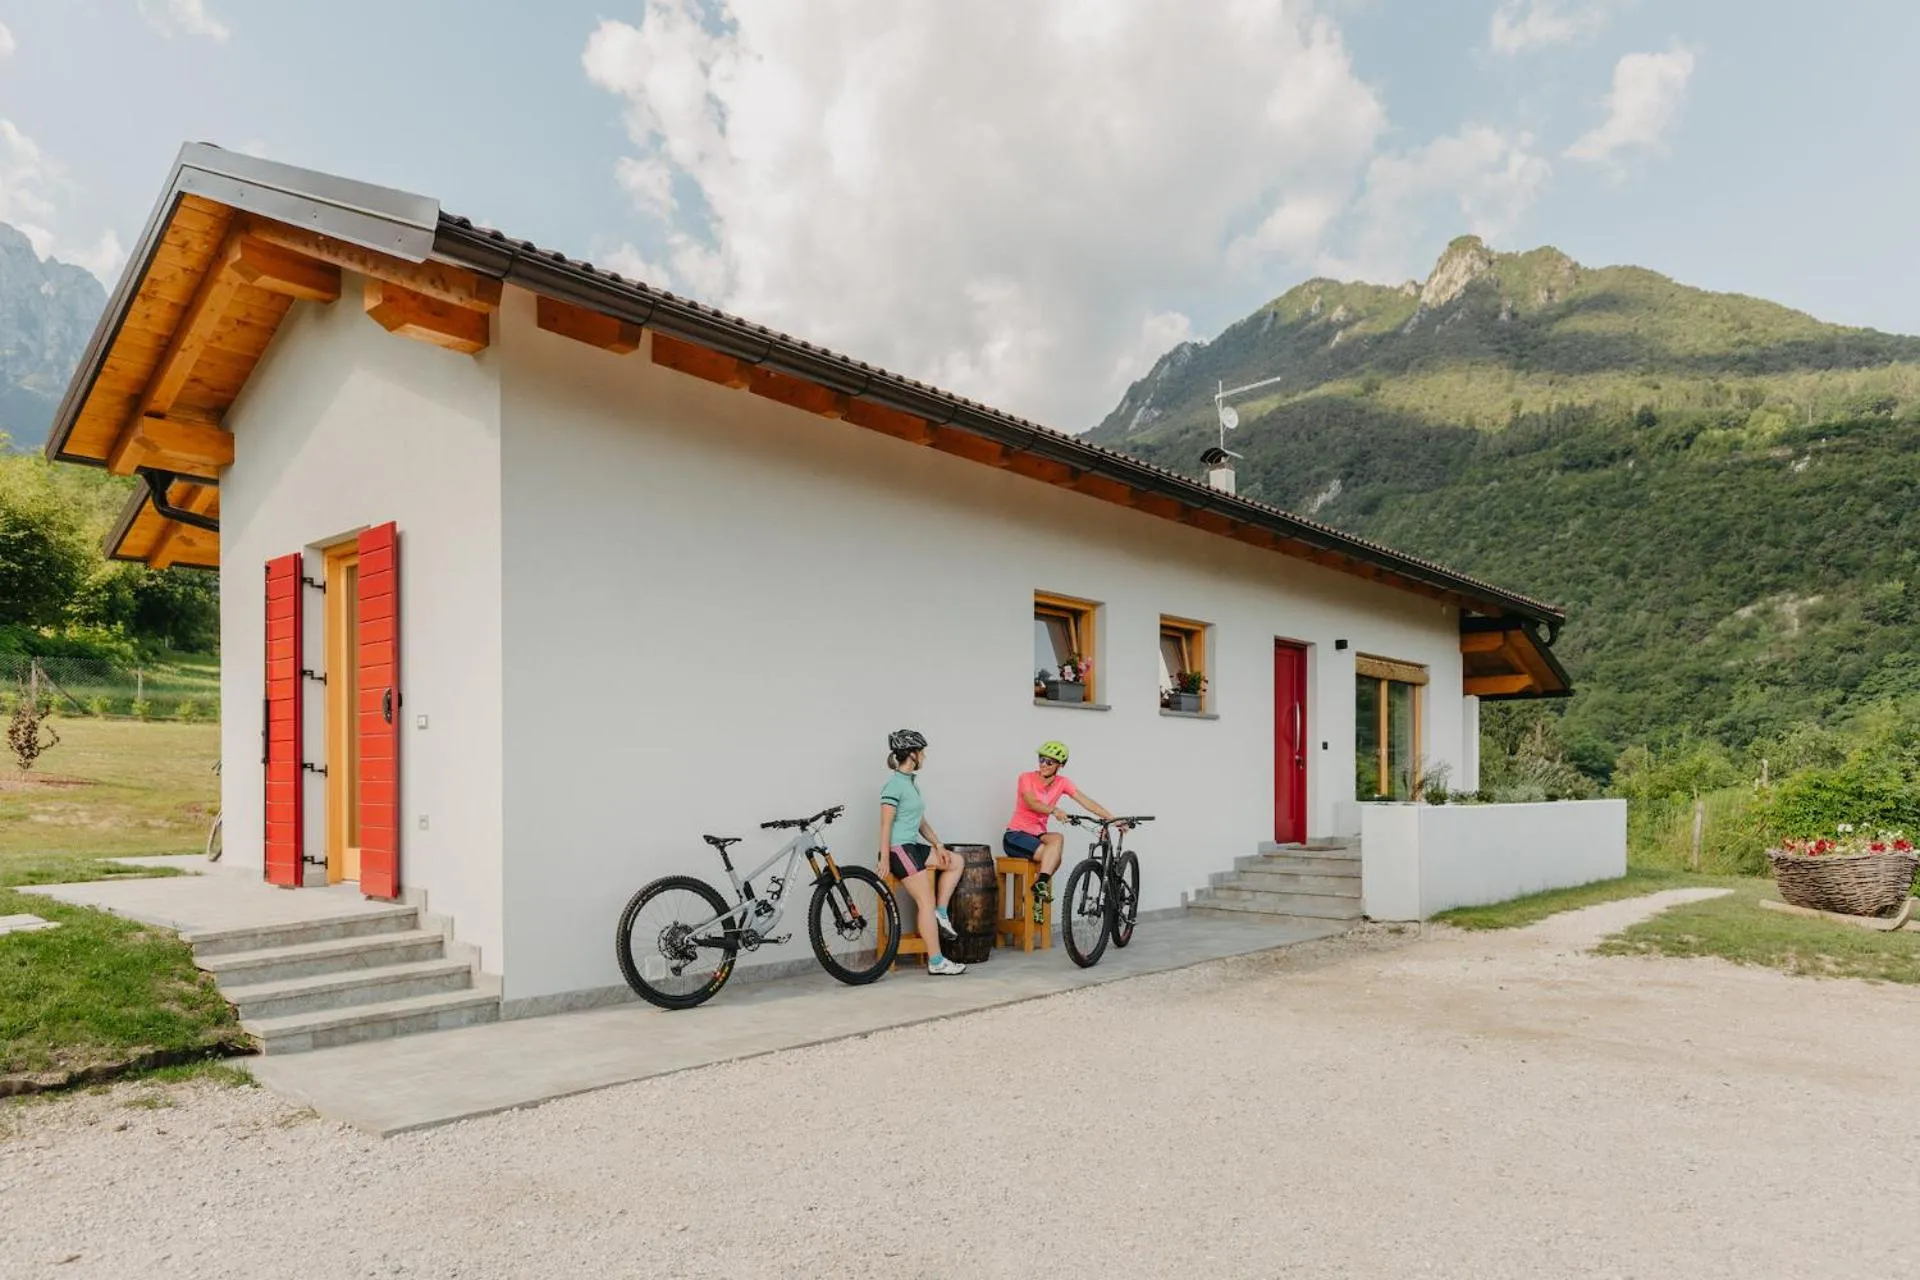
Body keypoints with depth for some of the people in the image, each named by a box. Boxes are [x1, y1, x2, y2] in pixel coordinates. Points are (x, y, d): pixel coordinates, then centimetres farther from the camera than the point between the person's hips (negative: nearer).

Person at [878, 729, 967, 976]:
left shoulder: (911, 782, 15)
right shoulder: (894, 784, -13)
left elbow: (921, 821, 18)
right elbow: (885, 824, -17)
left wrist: (938, 845, 9)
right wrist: (884, 860, -19)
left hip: (914, 846, 10)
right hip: (899, 849, -10)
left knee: (956, 861, 13)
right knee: (927, 902, -7)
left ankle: (941, 913, 10)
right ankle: (936, 962, -3)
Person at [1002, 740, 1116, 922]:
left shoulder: (1062, 783, 1)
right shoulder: (1026, 778, -10)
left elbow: (1086, 801, -7)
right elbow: (1032, 803, -27)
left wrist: (1112, 818, -18)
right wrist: (1054, 810, -46)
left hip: (1038, 835, 5)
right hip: (1015, 835, -5)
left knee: (1057, 839, -30)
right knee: (1054, 856, -29)